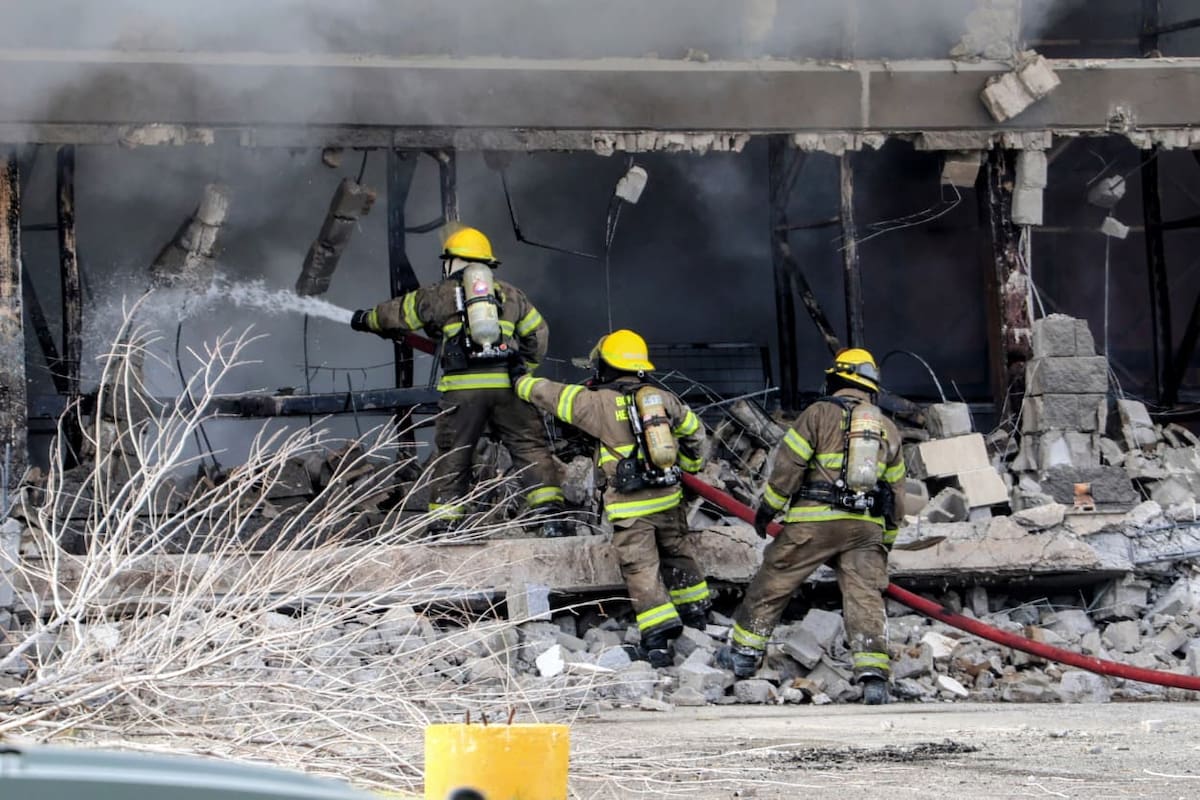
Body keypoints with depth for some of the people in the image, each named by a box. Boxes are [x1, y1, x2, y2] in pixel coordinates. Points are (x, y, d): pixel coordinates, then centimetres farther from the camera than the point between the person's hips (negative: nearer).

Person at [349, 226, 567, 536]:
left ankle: (444, 523, 8)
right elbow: (538, 333, 21)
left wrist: (365, 319, 41)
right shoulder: (509, 294, 19)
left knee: (452, 456, 8)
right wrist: (524, 369, 31)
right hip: (506, 384, 1)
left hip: (463, 388, -1)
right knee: (530, 448, 2)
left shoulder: (440, 294, 11)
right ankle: (550, 514, -11)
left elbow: (397, 314, 22)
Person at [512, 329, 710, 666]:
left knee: (641, 568, -2)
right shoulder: (662, 398, 4)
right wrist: (691, 464, 36)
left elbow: (550, 395, 3)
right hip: (668, 498, 5)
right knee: (675, 555, 23)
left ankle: (658, 639, -7)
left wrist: (522, 383, 24)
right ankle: (697, 614, 34)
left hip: (630, 505, -5)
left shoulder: (599, 402, -9)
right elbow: (693, 430, 17)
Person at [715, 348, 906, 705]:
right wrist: (887, 542, 26)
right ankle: (873, 675, -13)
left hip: (814, 520, -4)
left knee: (772, 584, 10)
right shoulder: (888, 430, 16)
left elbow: (788, 466, -4)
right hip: (867, 527, 4)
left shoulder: (819, 414, 1)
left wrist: (767, 509, 6)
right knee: (865, 597, -1)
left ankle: (744, 652, 18)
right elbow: (896, 493, 19)